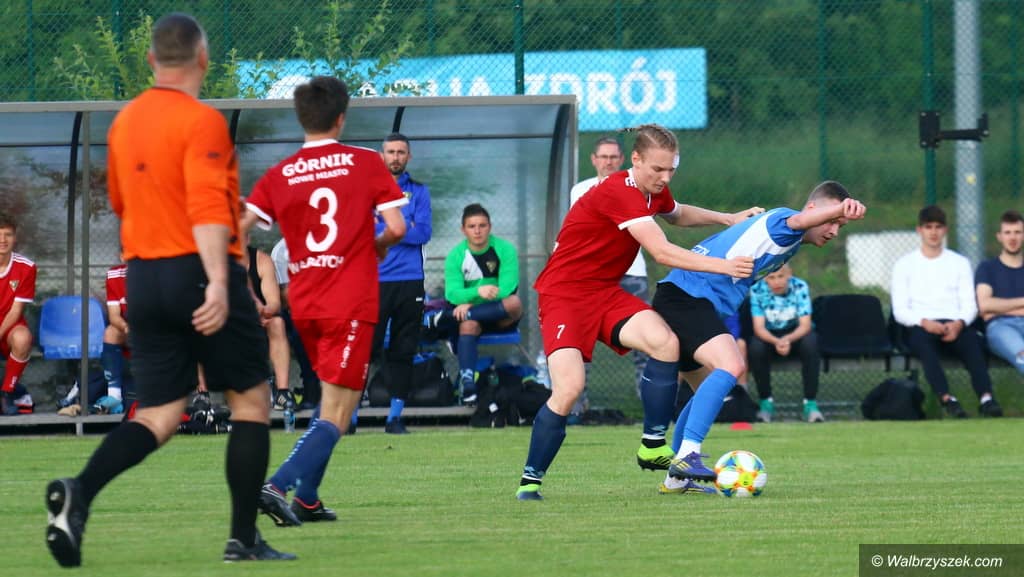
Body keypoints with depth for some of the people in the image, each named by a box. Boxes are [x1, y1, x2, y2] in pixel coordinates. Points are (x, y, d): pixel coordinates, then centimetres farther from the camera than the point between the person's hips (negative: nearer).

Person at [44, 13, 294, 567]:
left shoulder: (124, 121, 11)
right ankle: (243, 538, 8)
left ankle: (79, 493, -21)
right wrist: (217, 282, -31)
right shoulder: (202, 122, -12)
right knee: (250, 401, 9)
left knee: (157, 417, 5)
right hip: (199, 273, -6)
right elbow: (208, 206, -23)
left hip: (143, 278, 6)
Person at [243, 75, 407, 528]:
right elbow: (396, 227, -7)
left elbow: (234, 231, -5)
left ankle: (307, 499, 15)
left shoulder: (279, 175, 3)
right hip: (351, 303, -5)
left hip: (303, 304, 5)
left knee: (331, 401, 22)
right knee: (336, 414, -5)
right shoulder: (365, 163, -3)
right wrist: (377, 246, 15)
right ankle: (278, 486, -24)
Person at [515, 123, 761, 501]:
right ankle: (529, 481, -6)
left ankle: (653, 447, -8)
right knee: (569, 388, -24)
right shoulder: (619, 193, -25)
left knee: (665, 342, -21)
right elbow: (661, 252, -31)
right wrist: (722, 266, -31)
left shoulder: (654, 191, 3)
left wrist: (727, 219, 17)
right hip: (563, 295, -7)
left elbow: (677, 215, 29)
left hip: (606, 292, 8)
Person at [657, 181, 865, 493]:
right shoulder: (782, 222, -10)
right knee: (729, 365, -28)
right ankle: (687, 455, -34)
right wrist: (840, 208, -56)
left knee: (709, 390, 20)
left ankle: (675, 478, 28)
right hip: (686, 296, -11)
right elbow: (800, 220, -36)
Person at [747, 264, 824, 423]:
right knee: (756, 348, -32)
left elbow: (805, 325, -20)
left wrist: (788, 339, -41)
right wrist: (776, 342, -41)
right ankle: (766, 402, -14)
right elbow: (759, 328, -19)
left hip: (796, 333, 0)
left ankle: (810, 403, -25)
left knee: (810, 344, -34)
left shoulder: (800, 287, -19)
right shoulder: (757, 290, -18)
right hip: (769, 335, 0)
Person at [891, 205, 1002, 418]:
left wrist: (959, 324, -13)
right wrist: (924, 322, -16)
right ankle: (946, 398, -54)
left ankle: (986, 398, -53)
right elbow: (900, 311, 4)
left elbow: (970, 305, 11)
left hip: (954, 325, 1)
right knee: (923, 341, -39)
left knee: (972, 340, -35)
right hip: (918, 326, -1)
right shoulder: (904, 265, 14)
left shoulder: (960, 263, 21)